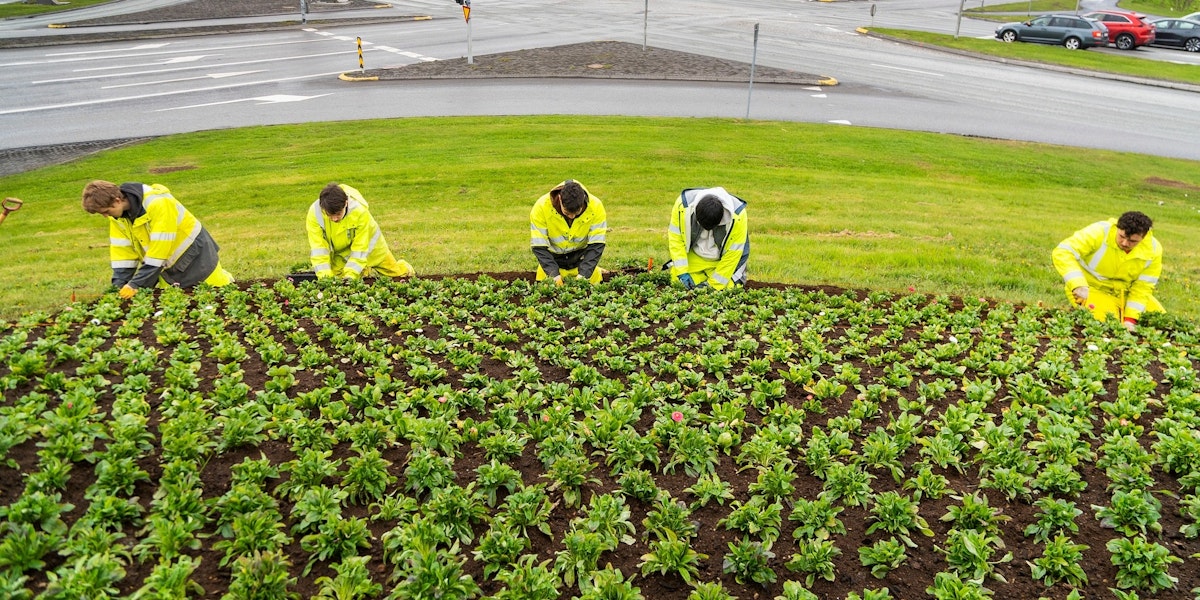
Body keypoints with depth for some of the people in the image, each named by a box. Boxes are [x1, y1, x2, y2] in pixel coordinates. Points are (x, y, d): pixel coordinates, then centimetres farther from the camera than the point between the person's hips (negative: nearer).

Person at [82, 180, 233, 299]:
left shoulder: (158, 203, -32)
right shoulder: (116, 215, -7)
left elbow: (159, 249, -32)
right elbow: (122, 250, -2)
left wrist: (136, 284, -31)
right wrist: (119, 285, -12)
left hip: (193, 254, -7)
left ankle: (223, 278, 35)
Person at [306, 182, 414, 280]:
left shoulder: (360, 211, -37)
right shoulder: (314, 213, -31)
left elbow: (360, 248, -30)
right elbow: (318, 247, -27)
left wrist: (350, 275, -37)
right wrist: (324, 275, -36)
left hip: (367, 243, -2)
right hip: (339, 252, 2)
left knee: (397, 272, 5)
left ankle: (406, 270, 45)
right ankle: (365, 270, 14)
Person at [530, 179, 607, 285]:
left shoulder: (596, 206, -25)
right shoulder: (541, 207, -28)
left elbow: (596, 244, -21)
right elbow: (539, 246, -24)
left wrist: (583, 274, -31)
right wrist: (554, 274, -34)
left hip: (582, 257, 1)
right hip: (553, 259, 0)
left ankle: (597, 272, 26)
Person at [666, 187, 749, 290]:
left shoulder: (737, 215, -30)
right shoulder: (684, 204, -28)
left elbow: (733, 253, -22)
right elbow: (675, 237, -17)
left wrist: (714, 285, -20)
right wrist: (682, 272, -22)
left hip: (722, 260, -1)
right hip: (694, 257, 2)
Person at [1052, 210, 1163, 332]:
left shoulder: (1153, 249, -12)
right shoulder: (1100, 233, -26)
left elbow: (1143, 287, -9)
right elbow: (1062, 252, -34)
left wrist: (1130, 319, -19)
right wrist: (1078, 284, -45)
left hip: (1125, 293, 5)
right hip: (1092, 289, -5)